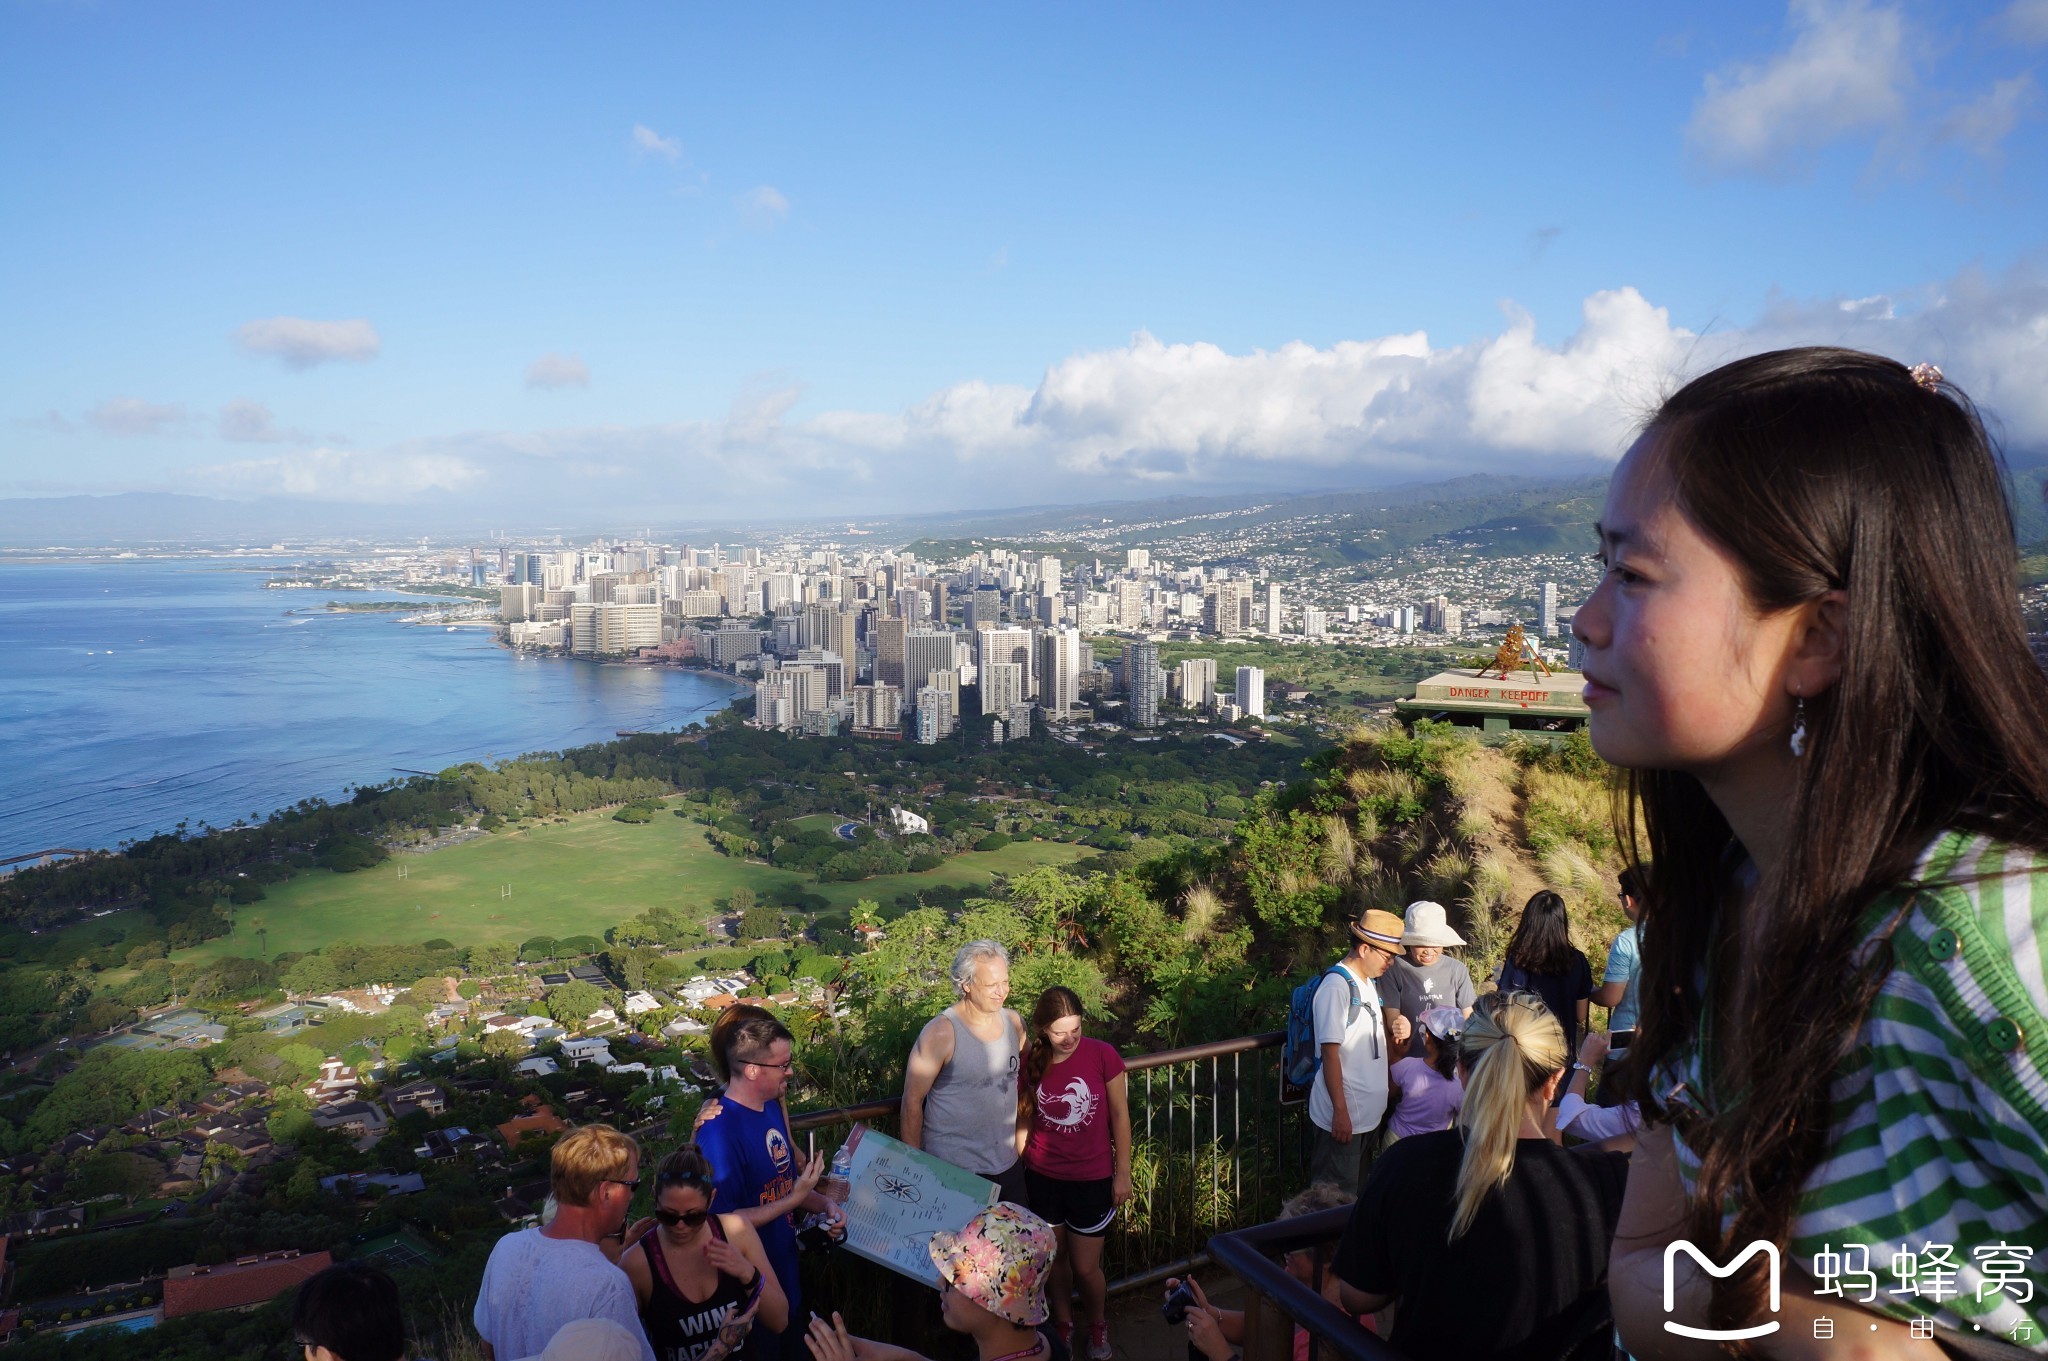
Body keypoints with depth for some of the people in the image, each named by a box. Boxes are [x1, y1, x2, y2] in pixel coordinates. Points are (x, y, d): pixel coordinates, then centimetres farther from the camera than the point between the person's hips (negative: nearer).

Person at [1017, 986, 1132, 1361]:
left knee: (1086, 1267, 7)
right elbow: (1026, 1116, 3)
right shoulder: (1030, 1061, -10)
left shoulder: (1102, 1055, -17)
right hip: (1044, 1176, 2)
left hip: (1092, 1179, -2)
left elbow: (1119, 1115, -7)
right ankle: (1063, 1323, 43)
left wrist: (1123, 1173, -4)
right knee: (1056, 1257, 18)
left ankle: (1097, 1325, 37)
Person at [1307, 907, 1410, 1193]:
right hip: (1343, 1115, -9)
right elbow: (1330, 1051, -20)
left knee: (1358, 1188, 19)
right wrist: (1340, 1111, -20)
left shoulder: (1368, 982, 10)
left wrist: (1395, 1032, -2)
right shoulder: (1336, 986, -19)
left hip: (1367, 1112, 9)